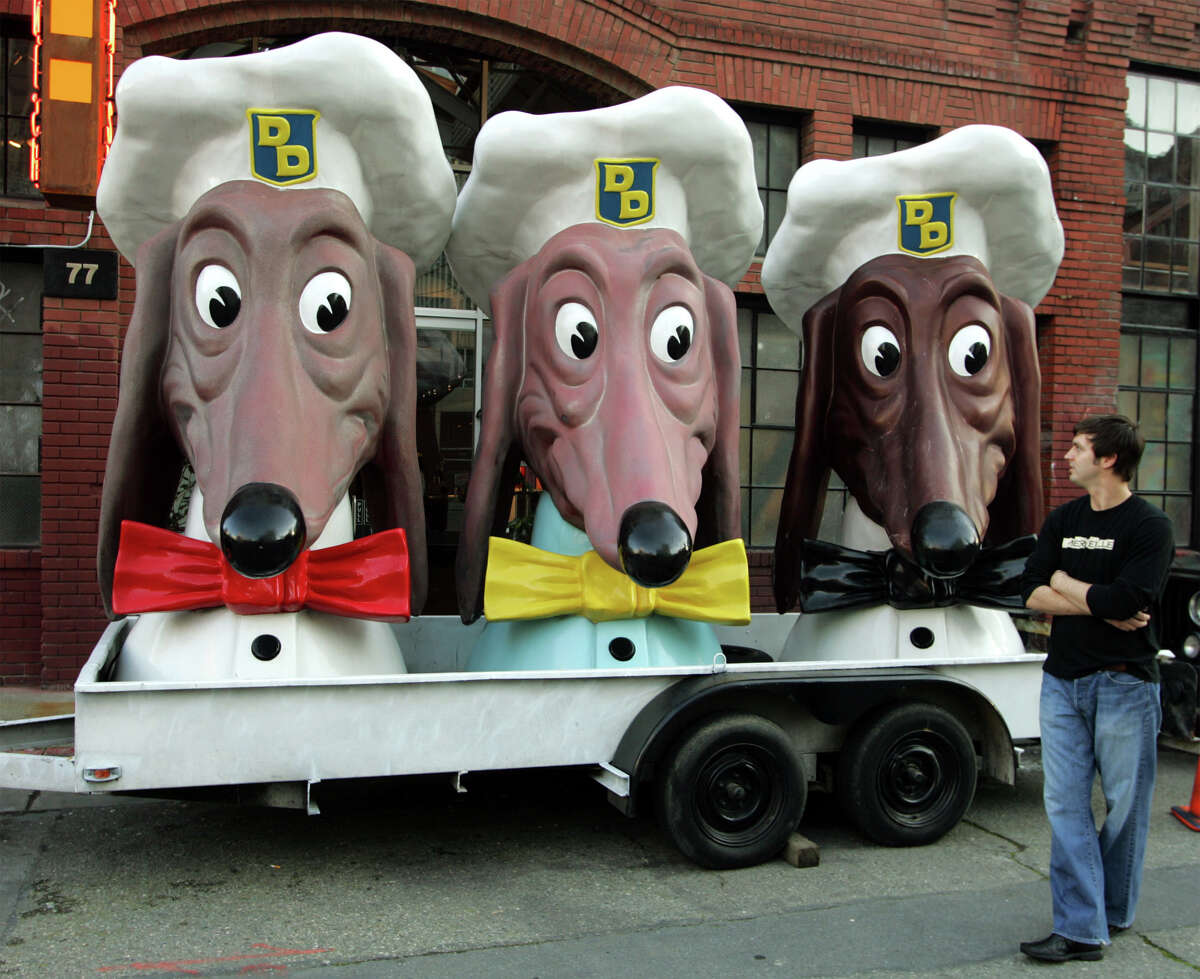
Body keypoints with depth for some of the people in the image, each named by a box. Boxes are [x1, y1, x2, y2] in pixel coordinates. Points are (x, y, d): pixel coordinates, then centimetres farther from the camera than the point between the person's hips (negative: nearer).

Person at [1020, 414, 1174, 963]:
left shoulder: (1150, 526, -8)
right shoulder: (1062, 522, 10)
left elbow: (1129, 601, -21)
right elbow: (1033, 595, 2)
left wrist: (1064, 584, -6)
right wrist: (1101, 604, -12)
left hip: (1124, 685, -5)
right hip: (1062, 682, 5)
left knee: (1124, 804, 8)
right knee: (1065, 805, 2)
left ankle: (1114, 913, 27)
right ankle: (1081, 929, 8)